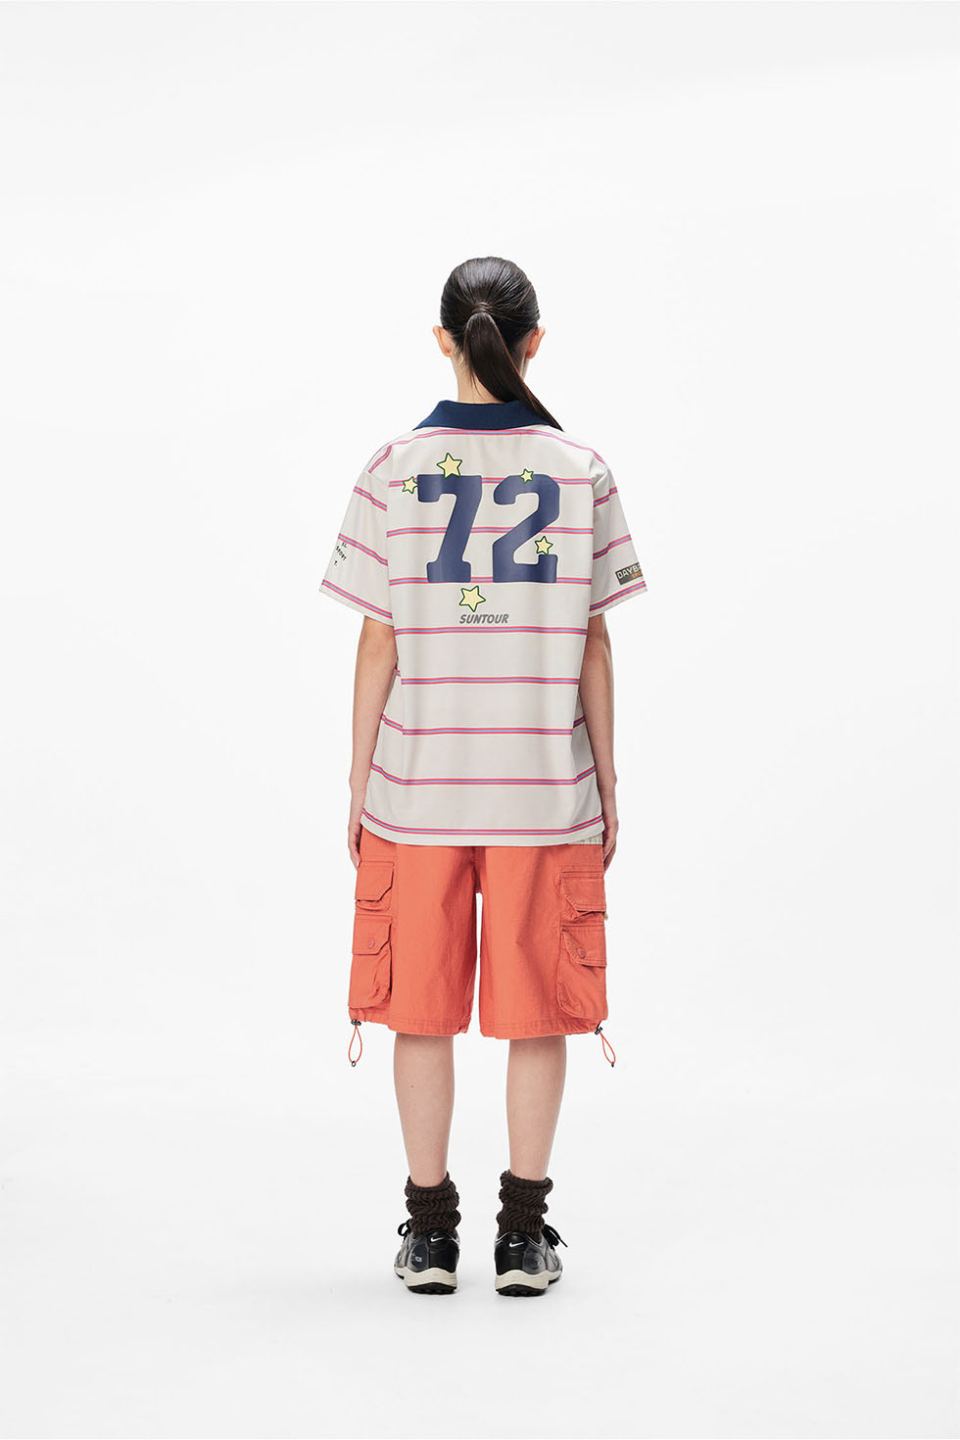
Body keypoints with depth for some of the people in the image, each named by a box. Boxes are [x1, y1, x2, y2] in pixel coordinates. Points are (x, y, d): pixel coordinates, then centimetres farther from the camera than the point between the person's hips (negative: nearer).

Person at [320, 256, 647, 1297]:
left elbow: (378, 645, -3)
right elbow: (593, 647, 0)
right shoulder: (581, 472, -2)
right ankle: (525, 1231, 13)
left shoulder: (394, 470, -3)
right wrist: (606, 786, 8)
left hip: (416, 786, 0)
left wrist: (360, 785, 6)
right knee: (538, 1011, 8)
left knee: (423, 1010, 9)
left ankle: (429, 1230, 16)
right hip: (546, 785, 0)